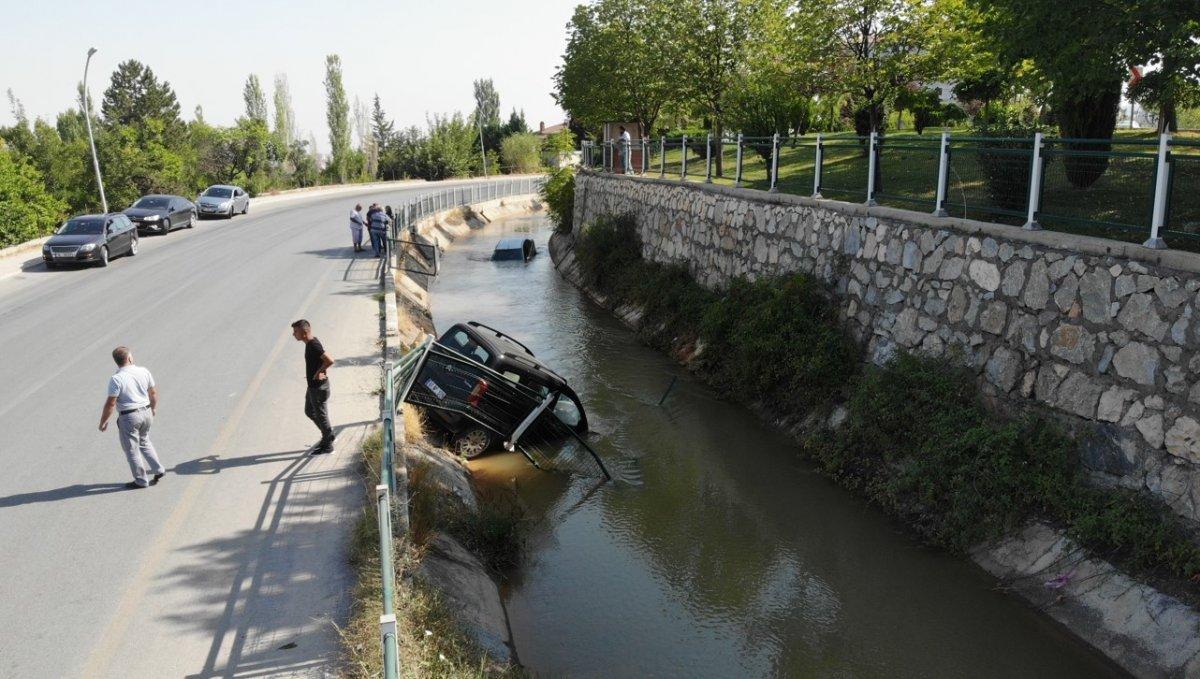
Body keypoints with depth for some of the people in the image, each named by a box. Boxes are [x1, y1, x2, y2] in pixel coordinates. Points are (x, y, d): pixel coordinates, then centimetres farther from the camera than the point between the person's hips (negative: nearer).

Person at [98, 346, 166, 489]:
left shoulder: (116, 379, -18)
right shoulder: (144, 372, -3)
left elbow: (110, 404, -16)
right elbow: (153, 393, 7)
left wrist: (103, 422, -4)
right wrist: (154, 408, 24)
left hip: (129, 417, -6)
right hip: (146, 412, 6)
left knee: (132, 449, 8)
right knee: (144, 442, 27)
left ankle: (141, 481, 17)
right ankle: (158, 469, 26)